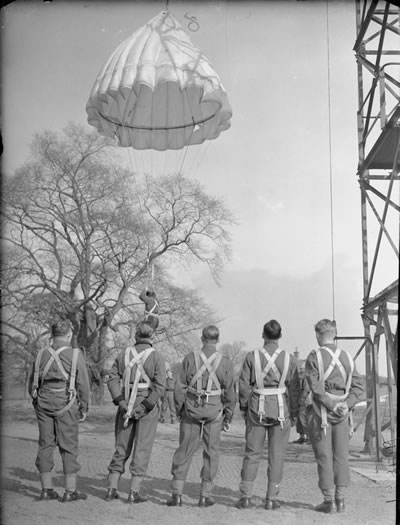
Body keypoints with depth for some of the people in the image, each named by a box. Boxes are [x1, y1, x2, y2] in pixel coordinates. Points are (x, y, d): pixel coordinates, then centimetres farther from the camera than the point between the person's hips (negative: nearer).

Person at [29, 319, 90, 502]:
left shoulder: (42, 354, 5)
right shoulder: (75, 354, -7)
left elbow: (32, 383, 11)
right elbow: (83, 384, -6)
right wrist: (84, 408, 5)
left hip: (43, 404, 4)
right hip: (66, 405, -4)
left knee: (45, 445, 9)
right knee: (69, 447, 2)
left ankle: (46, 489, 13)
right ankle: (70, 491, 5)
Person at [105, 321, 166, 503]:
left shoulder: (124, 354, 4)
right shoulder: (156, 357, -6)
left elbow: (113, 379, -4)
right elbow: (159, 386, -15)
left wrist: (122, 403, -11)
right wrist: (142, 408, -15)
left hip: (126, 405, 3)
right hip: (148, 407, -3)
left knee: (121, 448, 13)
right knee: (142, 449, 3)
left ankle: (112, 489, 13)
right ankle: (134, 492, 2)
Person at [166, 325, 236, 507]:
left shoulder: (190, 358, -4)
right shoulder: (225, 362, -5)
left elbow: (180, 387, -2)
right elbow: (230, 393, -2)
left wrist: (179, 410, 9)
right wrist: (228, 416, 7)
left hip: (191, 410, 1)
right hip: (214, 411, 0)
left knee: (185, 450, 8)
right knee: (211, 452, 10)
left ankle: (177, 494, 7)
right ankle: (205, 495, 13)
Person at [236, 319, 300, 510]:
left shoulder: (252, 356, -3)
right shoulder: (289, 358, -2)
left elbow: (244, 385, -2)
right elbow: (294, 388, -1)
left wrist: (244, 408, 9)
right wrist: (294, 412, 7)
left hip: (257, 408, 0)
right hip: (280, 409, 0)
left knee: (252, 453, 9)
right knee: (276, 455, 7)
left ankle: (245, 496, 9)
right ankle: (271, 498, 8)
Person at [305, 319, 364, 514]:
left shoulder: (314, 357, -8)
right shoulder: (347, 357, 6)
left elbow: (316, 387, -17)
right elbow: (358, 386, 2)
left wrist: (332, 405, -14)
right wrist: (347, 405, -6)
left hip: (320, 413, -4)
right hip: (341, 415, 4)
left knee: (324, 457, 2)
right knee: (341, 456, 11)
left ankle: (329, 501, 6)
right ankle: (340, 499, 13)